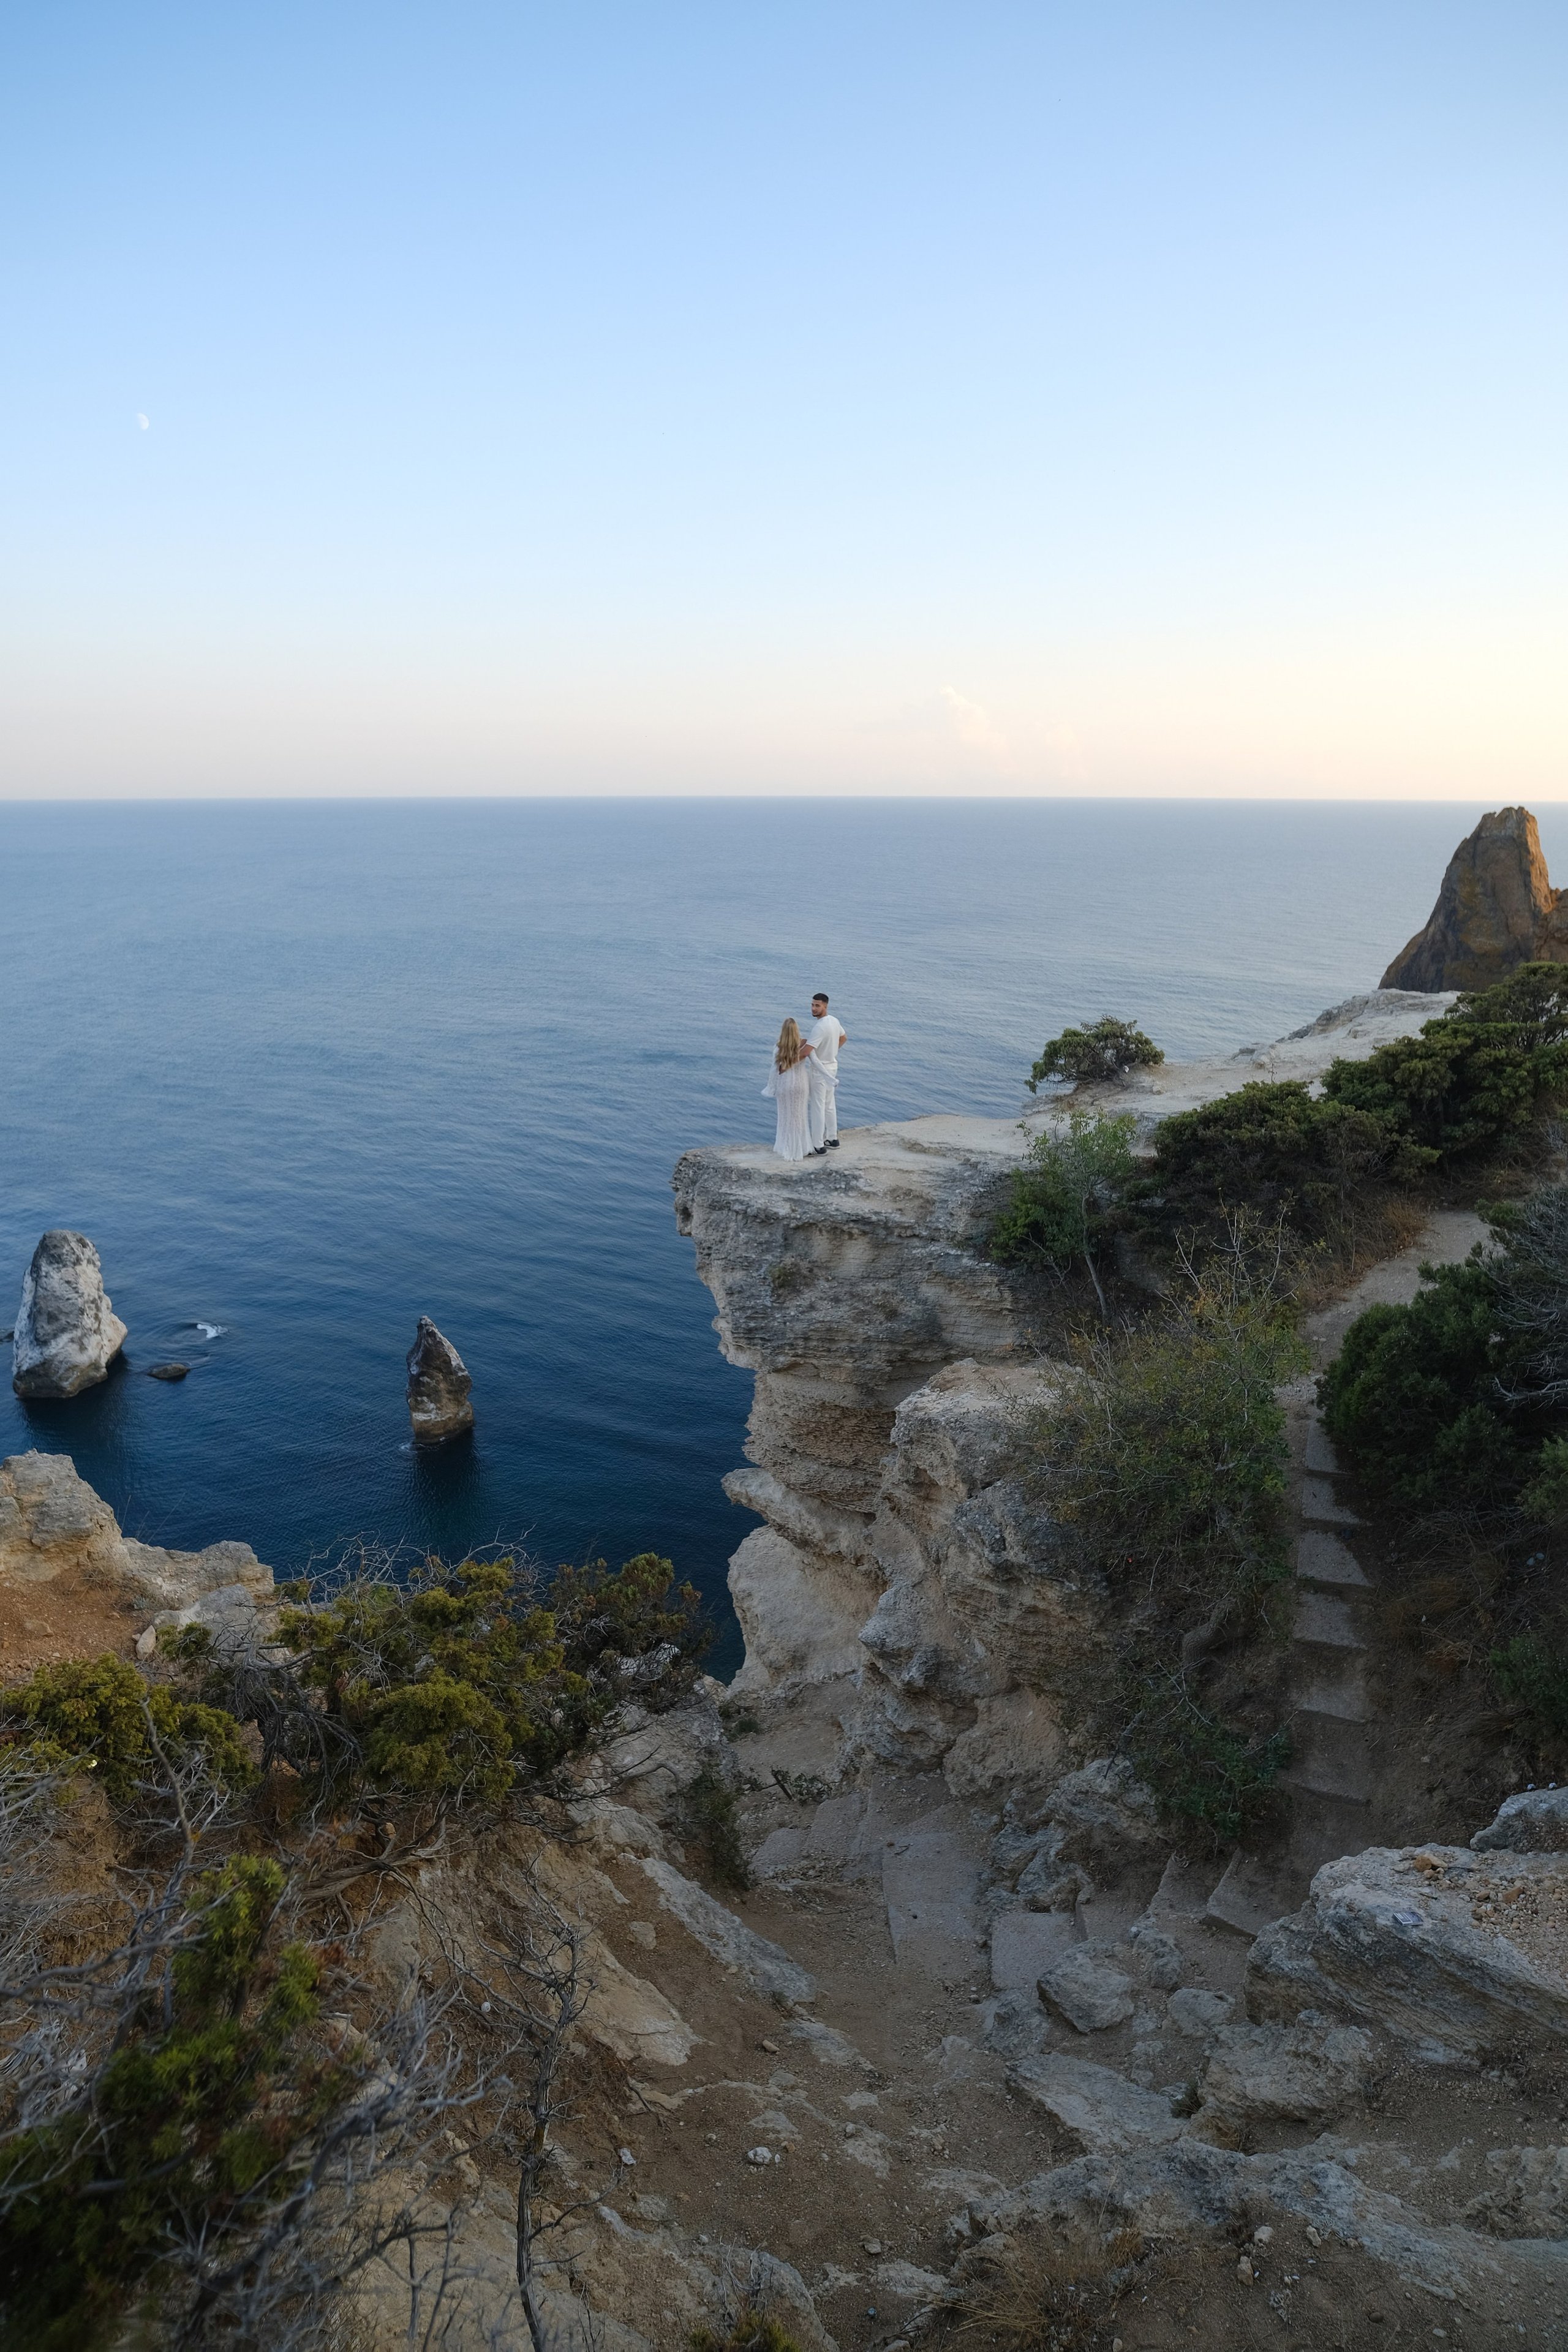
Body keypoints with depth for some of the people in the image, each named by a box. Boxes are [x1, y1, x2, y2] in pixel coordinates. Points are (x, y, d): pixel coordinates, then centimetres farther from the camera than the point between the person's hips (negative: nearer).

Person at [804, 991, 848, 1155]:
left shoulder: (819, 1027, -27)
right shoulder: (834, 1020, 2)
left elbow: (806, 1051, -33)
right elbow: (844, 1038, 21)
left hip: (820, 1070, -9)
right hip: (832, 1066, 9)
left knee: (818, 1107, -3)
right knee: (830, 1105, 18)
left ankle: (818, 1146, 1)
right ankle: (832, 1139, 28)